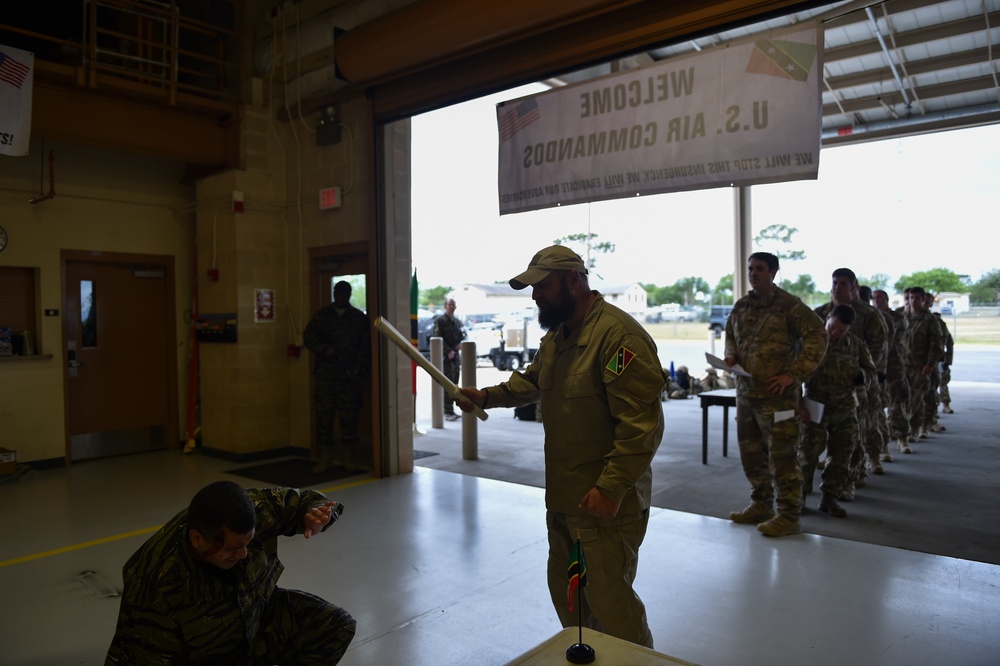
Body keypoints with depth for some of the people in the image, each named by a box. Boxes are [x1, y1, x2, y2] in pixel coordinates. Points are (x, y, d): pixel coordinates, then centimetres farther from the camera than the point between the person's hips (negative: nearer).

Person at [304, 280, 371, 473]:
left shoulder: (360, 318, 9)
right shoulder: (321, 315, 12)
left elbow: (366, 345, 3)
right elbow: (309, 337, 6)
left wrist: (359, 367, -9)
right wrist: (325, 350, -12)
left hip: (350, 375, -1)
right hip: (325, 373, 1)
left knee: (349, 415, 1)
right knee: (323, 414, -1)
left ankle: (347, 456, 13)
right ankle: (325, 458, 7)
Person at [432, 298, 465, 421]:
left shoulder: (458, 322, 17)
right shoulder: (440, 321, -3)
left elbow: (463, 335, 19)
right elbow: (438, 338, -11)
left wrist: (461, 343, -4)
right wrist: (448, 351, -17)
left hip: (456, 356, 6)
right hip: (445, 356, -6)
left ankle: (450, 410, 13)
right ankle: (448, 411, -7)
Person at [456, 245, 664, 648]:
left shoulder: (618, 334, -21)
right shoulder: (556, 334, 11)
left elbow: (641, 423, -25)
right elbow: (531, 380, 26)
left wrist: (610, 487, -26)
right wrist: (486, 397, 11)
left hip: (605, 501, -9)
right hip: (562, 497, 10)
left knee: (608, 599, 2)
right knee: (565, 591, 21)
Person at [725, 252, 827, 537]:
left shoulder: (788, 305, -8)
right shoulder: (741, 306, 12)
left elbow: (817, 336, -13)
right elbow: (730, 335, 26)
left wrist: (794, 374, -17)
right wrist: (730, 355, 4)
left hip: (777, 393, -7)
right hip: (745, 390, 7)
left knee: (782, 455, -3)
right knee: (751, 452, 15)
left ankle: (789, 517, 8)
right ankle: (761, 506, 30)